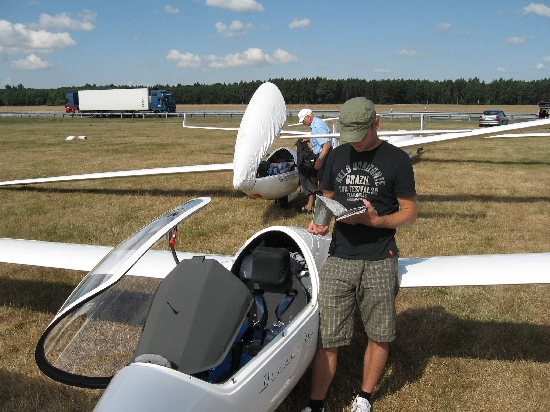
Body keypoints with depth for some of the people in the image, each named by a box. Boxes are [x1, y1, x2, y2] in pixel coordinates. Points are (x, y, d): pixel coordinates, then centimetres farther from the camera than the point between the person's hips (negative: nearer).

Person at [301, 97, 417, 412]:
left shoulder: (397, 159, -2)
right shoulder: (338, 155, 11)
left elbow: (410, 214, -1)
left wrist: (374, 220, -18)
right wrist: (320, 220, -1)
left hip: (379, 261, -2)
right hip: (339, 258, 2)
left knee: (380, 336, 10)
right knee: (327, 338, 2)